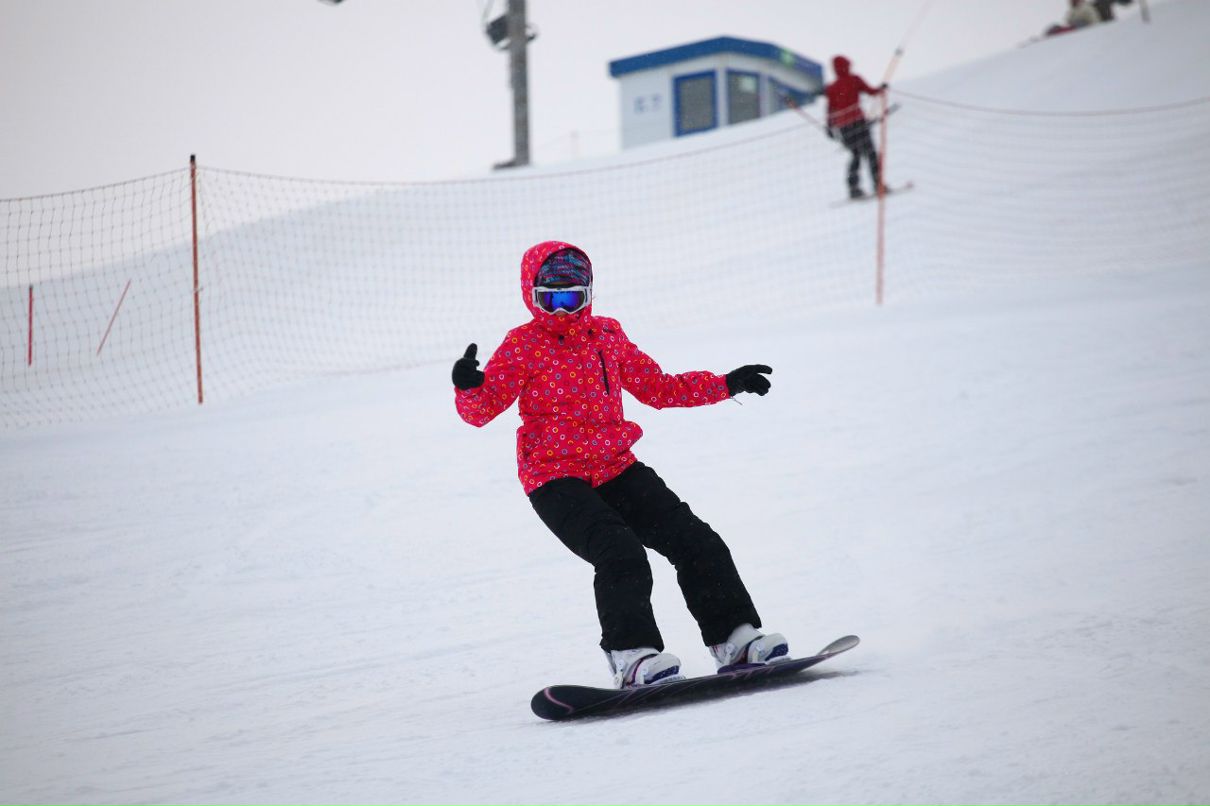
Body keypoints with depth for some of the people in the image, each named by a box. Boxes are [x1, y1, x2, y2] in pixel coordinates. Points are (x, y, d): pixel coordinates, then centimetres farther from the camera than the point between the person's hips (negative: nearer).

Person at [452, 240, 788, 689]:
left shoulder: (607, 337, 13)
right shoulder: (522, 346, -2)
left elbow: (657, 388, 23)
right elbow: (483, 408, -10)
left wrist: (726, 385, 22)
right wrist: (469, 387, -33)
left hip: (616, 467, 6)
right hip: (555, 479, -5)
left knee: (696, 541, -1)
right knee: (620, 554, -27)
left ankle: (732, 638, 9)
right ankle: (631, 656, -25)